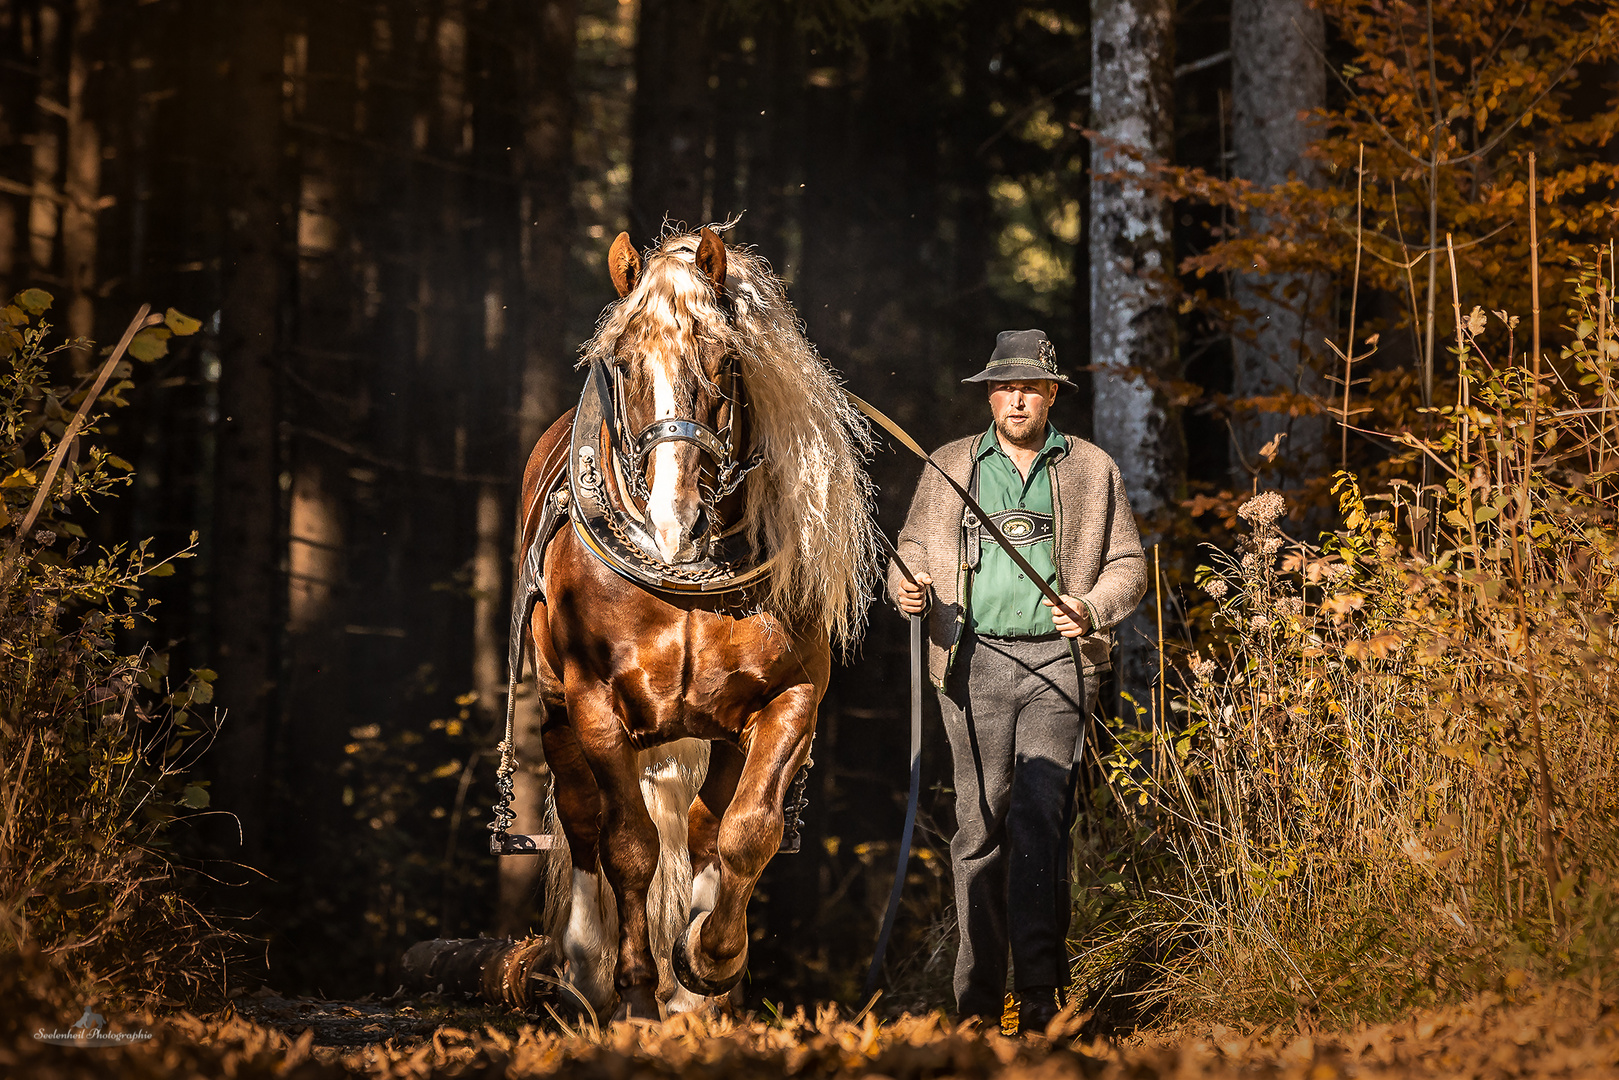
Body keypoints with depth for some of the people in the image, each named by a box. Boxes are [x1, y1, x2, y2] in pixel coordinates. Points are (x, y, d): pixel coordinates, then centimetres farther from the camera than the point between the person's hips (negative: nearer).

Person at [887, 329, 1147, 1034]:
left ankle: (1040, 991, -9)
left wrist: (1092, 610, -6)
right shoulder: (949, 468, 14)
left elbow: (1128, 565, 13)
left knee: (1039, 818, -10)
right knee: (980, 823, -1)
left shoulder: (1092, 470, 12)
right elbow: (913, 549, 16)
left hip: (1057, 660, -1)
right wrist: (910, 589, -7)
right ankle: (978, 996, 3)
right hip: (974, 659, 1)